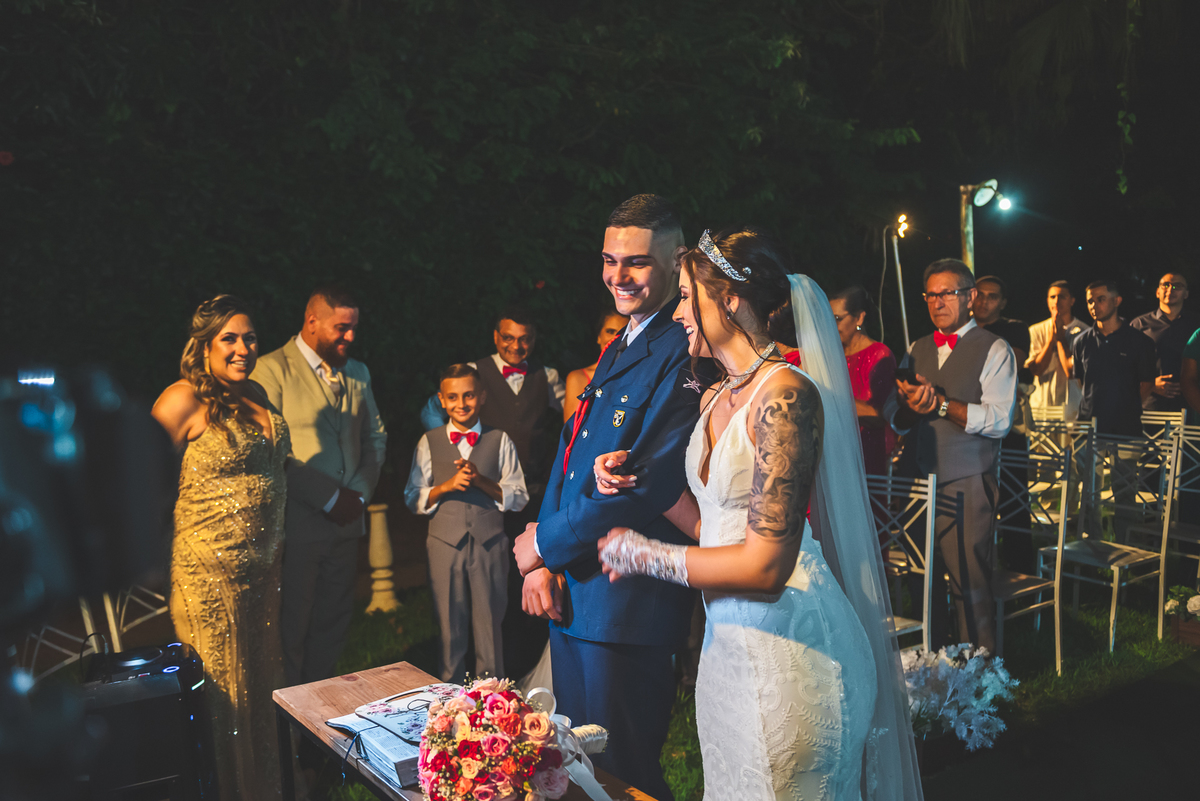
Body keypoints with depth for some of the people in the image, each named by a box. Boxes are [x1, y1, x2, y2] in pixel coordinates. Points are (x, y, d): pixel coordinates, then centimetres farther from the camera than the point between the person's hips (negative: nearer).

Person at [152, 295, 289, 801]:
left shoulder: (256, 394, 8)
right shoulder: (184, 400, -14)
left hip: (264, 563, 7)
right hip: (211, 569, -7)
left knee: (261, 678, 19)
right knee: (222, 685, 7)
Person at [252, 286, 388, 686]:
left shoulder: (357, 372, 13)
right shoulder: (272, 370, -9)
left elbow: (375, 436, 17)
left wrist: (360, 492, 1)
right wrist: (329, 498, -15)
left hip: (346, 521, 6)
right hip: (298, 525, -6)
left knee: (333, 623, 14)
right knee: (291, 627, 4)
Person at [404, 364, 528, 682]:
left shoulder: (500, 441, 3)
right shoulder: (429, 442, 5)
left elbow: (519, 499, 1)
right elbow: (413, 500, 3)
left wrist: (481, 481, -15)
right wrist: (446, 486, -14)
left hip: (489, 544, 0)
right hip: (445, 544, 1)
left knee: (489, 625, 7)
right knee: (449, 627, 8)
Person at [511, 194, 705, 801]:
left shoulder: (685, 354, -17)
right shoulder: (617, 350, 14)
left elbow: (651, 484, -24)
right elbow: (569, 455, 12)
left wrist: (545, 541, -13)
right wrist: (541, 560, 1)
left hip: (624, 599, -9)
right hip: (568, 590, 9)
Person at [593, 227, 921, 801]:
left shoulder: (785, 394, -19)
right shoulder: (716, 397, 9)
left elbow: (764, 565, -24)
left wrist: (638, 551, -13)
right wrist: (641, 480, -1)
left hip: (788, 649, -8)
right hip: (727, 641, 8)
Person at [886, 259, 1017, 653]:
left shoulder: (994, 350, 0)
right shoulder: (917, 350, 17)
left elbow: (999, 420, -13)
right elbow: (895, 420, 12)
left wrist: (940, 403, -21)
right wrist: (910, 405, -11)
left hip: (968, 486, -5)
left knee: (971, 586, -2)